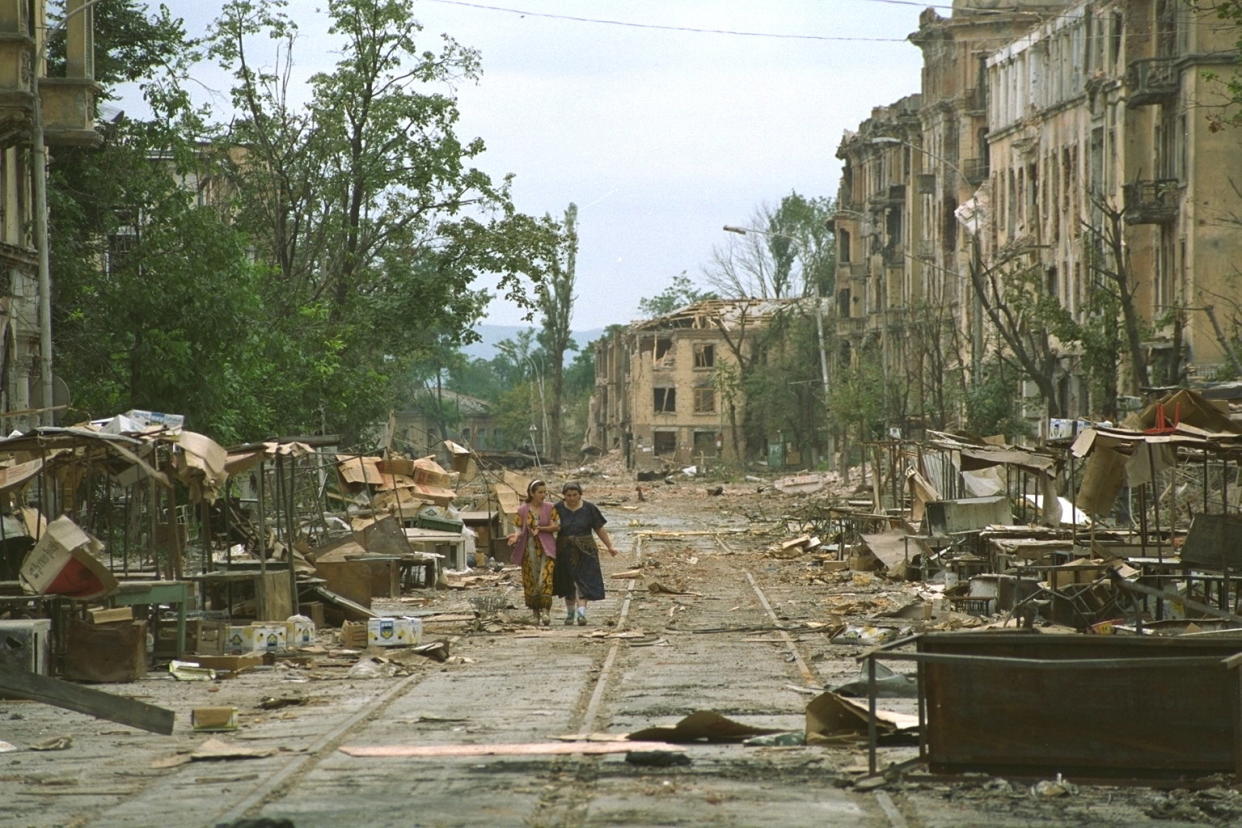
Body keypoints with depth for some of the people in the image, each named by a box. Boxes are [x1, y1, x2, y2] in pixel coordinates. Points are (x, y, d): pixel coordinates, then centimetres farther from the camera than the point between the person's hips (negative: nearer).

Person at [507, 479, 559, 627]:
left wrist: (540, 529, -12)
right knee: (531, 583, 2)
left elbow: (556, 526, -2)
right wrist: (516, 537, -18)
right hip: (529, 550, 1)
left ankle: (546, 612, -15)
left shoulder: (550, 508, 3)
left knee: (545, 581, -15)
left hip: (547, 549, -1)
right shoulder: (522, 510, 4)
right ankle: (537, 614, 13)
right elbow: (520, 529, 3)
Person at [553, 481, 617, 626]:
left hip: (585, 551, -1)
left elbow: (600, 530, 5)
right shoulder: (558, 509, -1)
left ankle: (581, 612, -19)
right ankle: (570, 613, 24)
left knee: (583, 582, -11)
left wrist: (610, 546, 2)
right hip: (565, 552, 1)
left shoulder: (589, 509, 0)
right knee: (568, 583, 9)